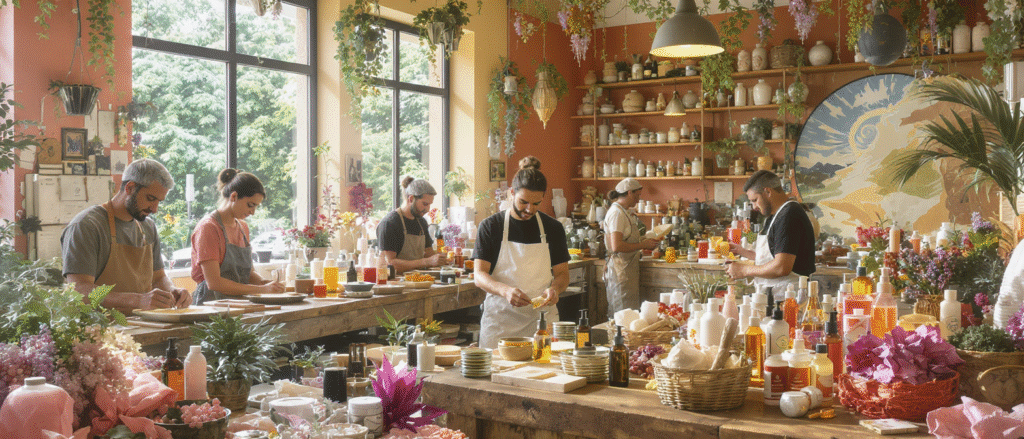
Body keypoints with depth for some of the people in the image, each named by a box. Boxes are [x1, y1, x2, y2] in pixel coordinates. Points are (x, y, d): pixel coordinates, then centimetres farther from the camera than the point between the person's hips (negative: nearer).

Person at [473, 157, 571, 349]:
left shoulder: (553, 228, 8)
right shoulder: (490, 226, 2)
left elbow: (562, 273, 11)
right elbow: (479, 275, -4)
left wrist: (554, 289, -12)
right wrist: (505, 290, -24)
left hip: (542, 317, 2)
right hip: (500, 319, -1)